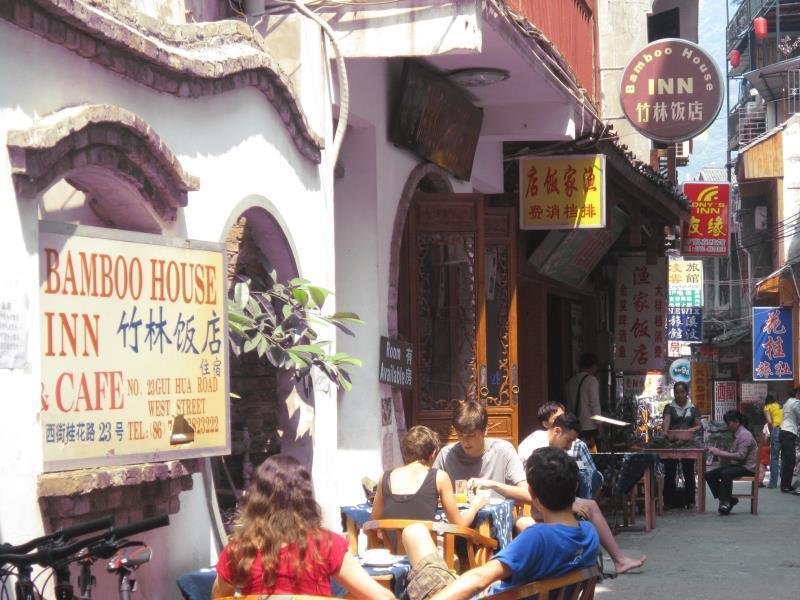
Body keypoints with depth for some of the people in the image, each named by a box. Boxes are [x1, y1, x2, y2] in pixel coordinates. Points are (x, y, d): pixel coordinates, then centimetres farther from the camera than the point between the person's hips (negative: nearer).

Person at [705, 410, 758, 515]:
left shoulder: (744, 435, -14)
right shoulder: (736, 434, 16)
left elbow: (740, 455, -24)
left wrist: (720, 453, -24)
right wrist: (717, 451, -1)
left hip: (747, 467, -10)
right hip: (737, 465, 10)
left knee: (725, 474, -37)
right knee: (709, 475, -5)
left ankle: (725, 502, -21)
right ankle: (725, 500, -2)